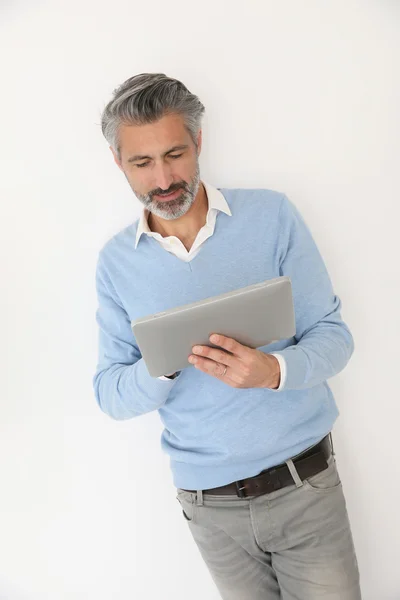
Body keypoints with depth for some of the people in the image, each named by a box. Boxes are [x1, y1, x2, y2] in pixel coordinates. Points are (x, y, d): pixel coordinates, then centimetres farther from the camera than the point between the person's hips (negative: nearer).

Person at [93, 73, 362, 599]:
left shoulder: (271, 214, -7)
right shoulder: (116, 260, -2)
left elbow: (333, 334, -6)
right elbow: (110, 394, -2)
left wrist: (275, 371, -27)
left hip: (305, 483, -1)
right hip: (208, 501, 2)